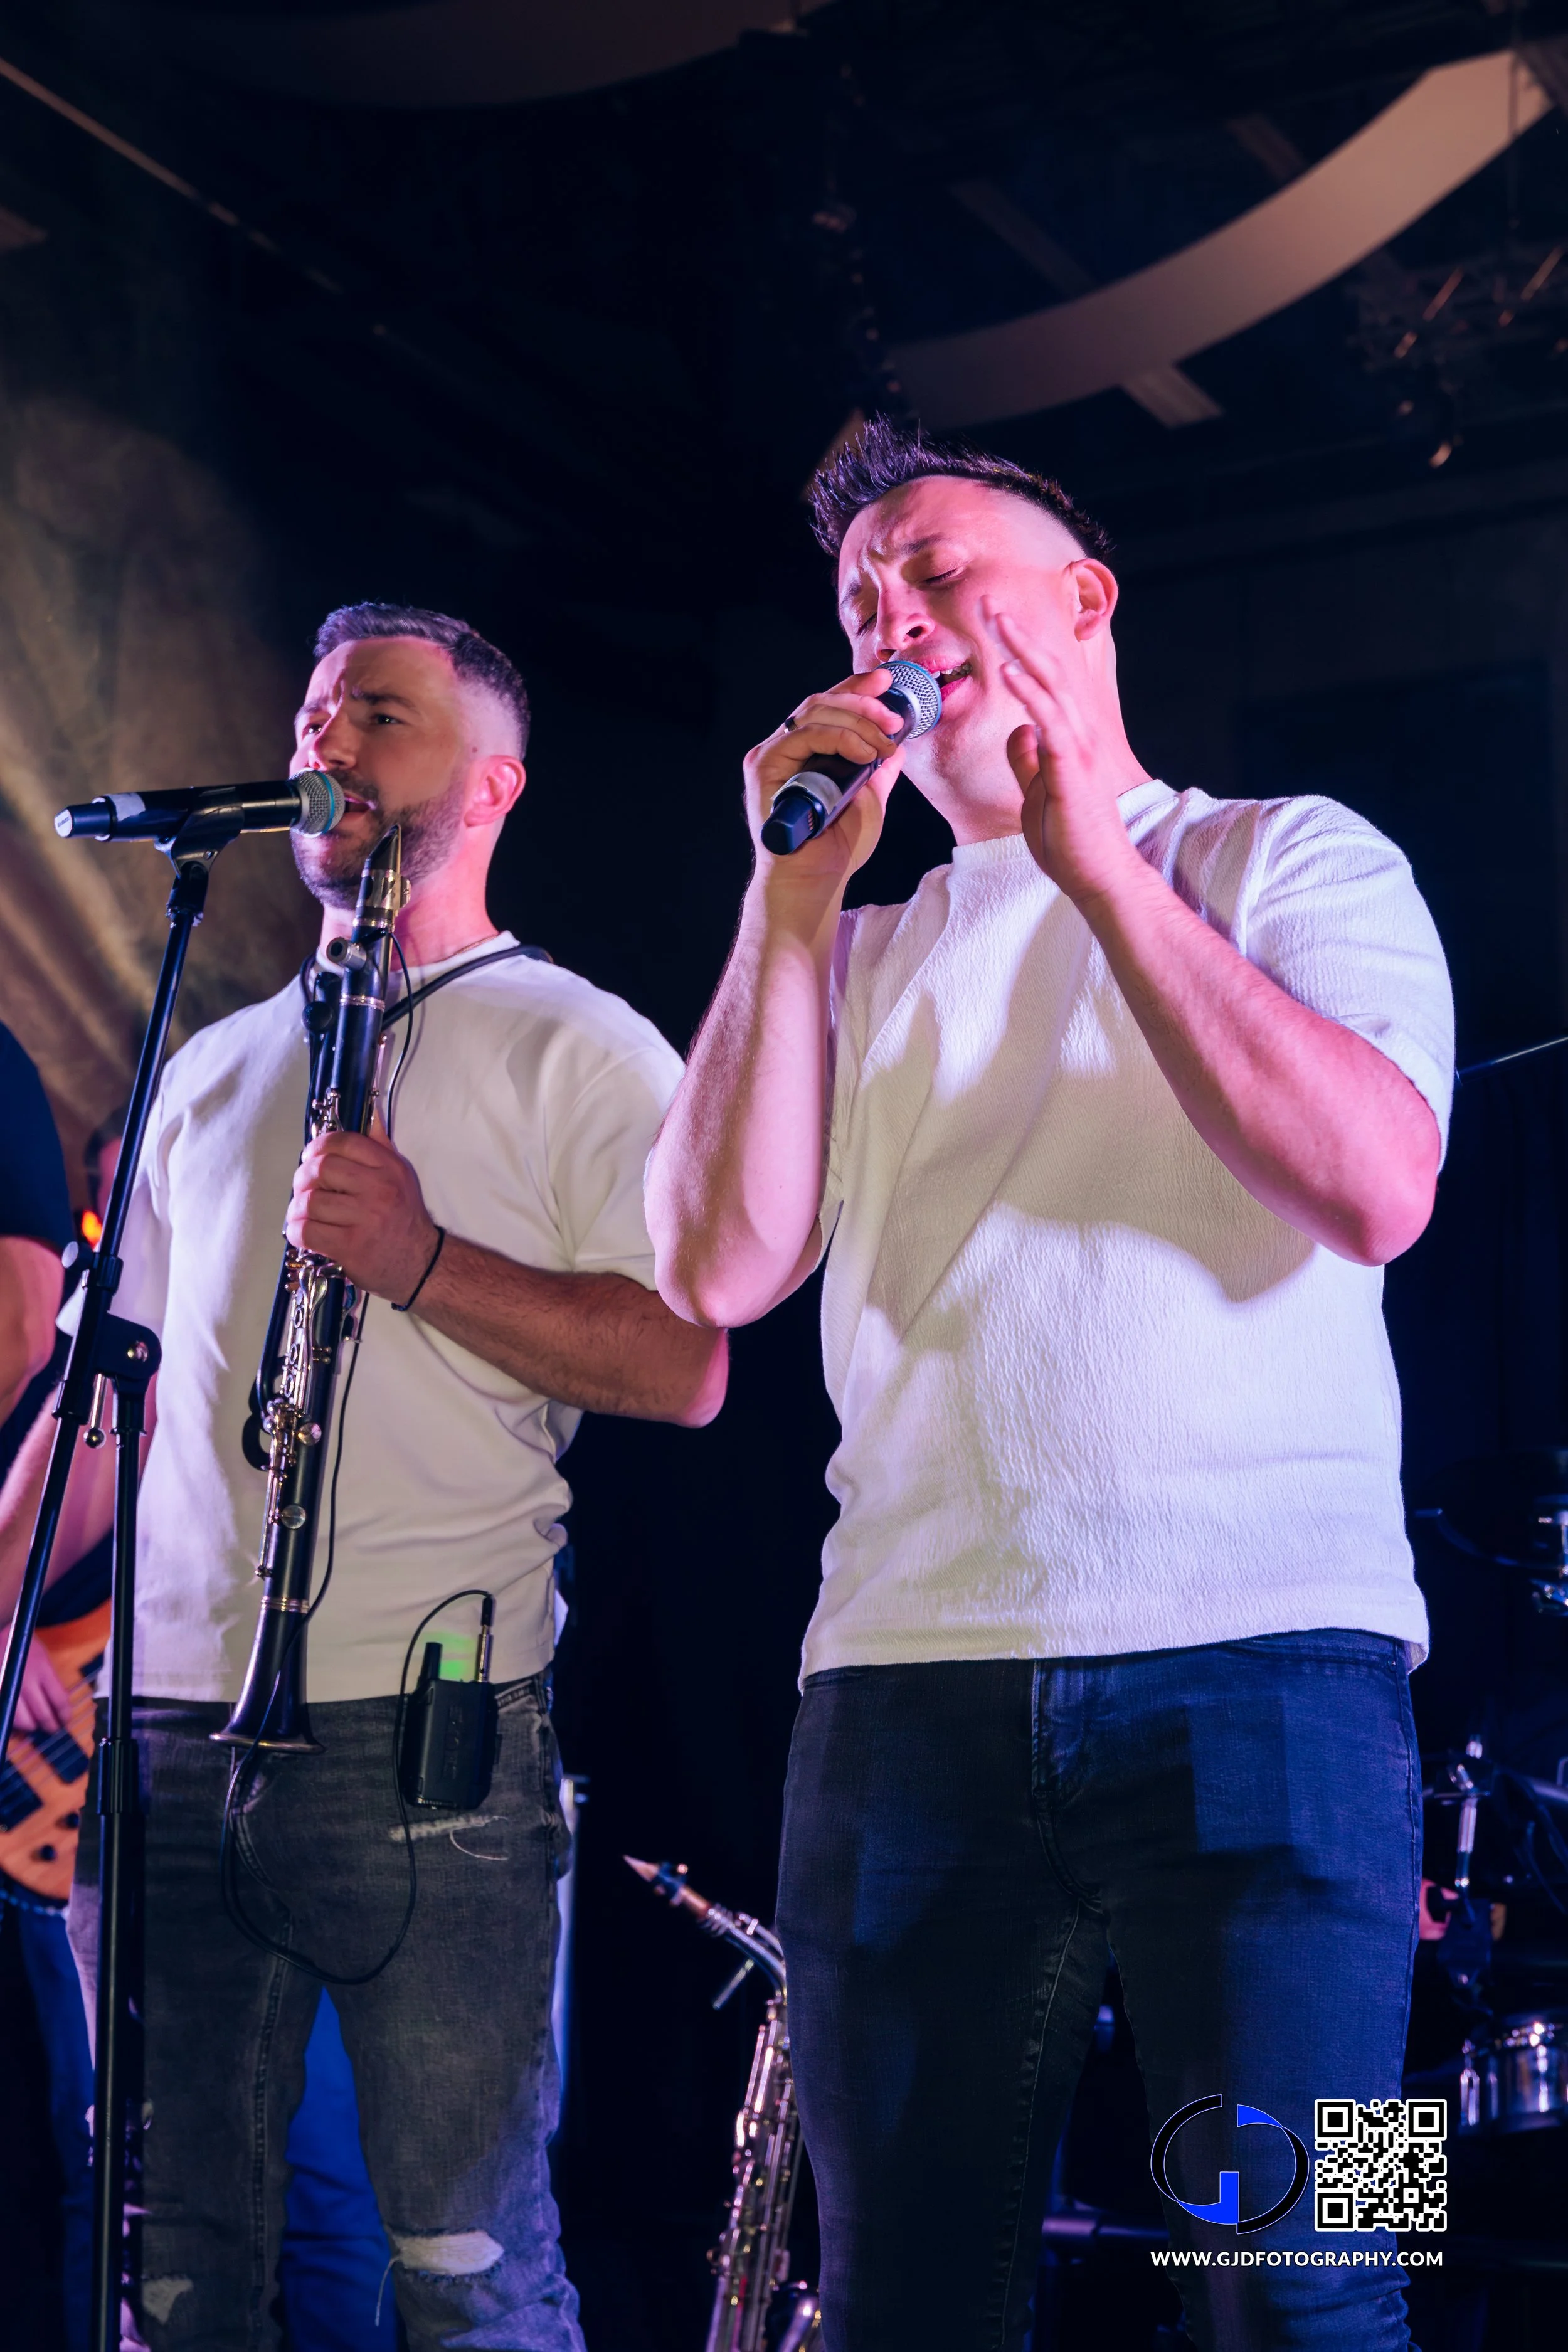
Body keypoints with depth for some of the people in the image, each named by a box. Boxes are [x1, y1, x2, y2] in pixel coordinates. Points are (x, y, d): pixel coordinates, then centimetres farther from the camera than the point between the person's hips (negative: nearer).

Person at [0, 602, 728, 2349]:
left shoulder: (573, 1045, 4)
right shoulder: (216, 1064, 22)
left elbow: (685, 1367, -6)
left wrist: (425, 1261, -17)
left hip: (425, 1730, -5)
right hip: (172, 1723, 6)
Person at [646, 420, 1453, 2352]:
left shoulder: (1295, 861, 10)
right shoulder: (859, 962, 20)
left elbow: (1375, 1188, -9)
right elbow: (719, 1270, 4)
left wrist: (1098, 865, -9)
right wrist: (791, 898, 0)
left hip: (1260, 1669, -3)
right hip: (907, 1691, 4)